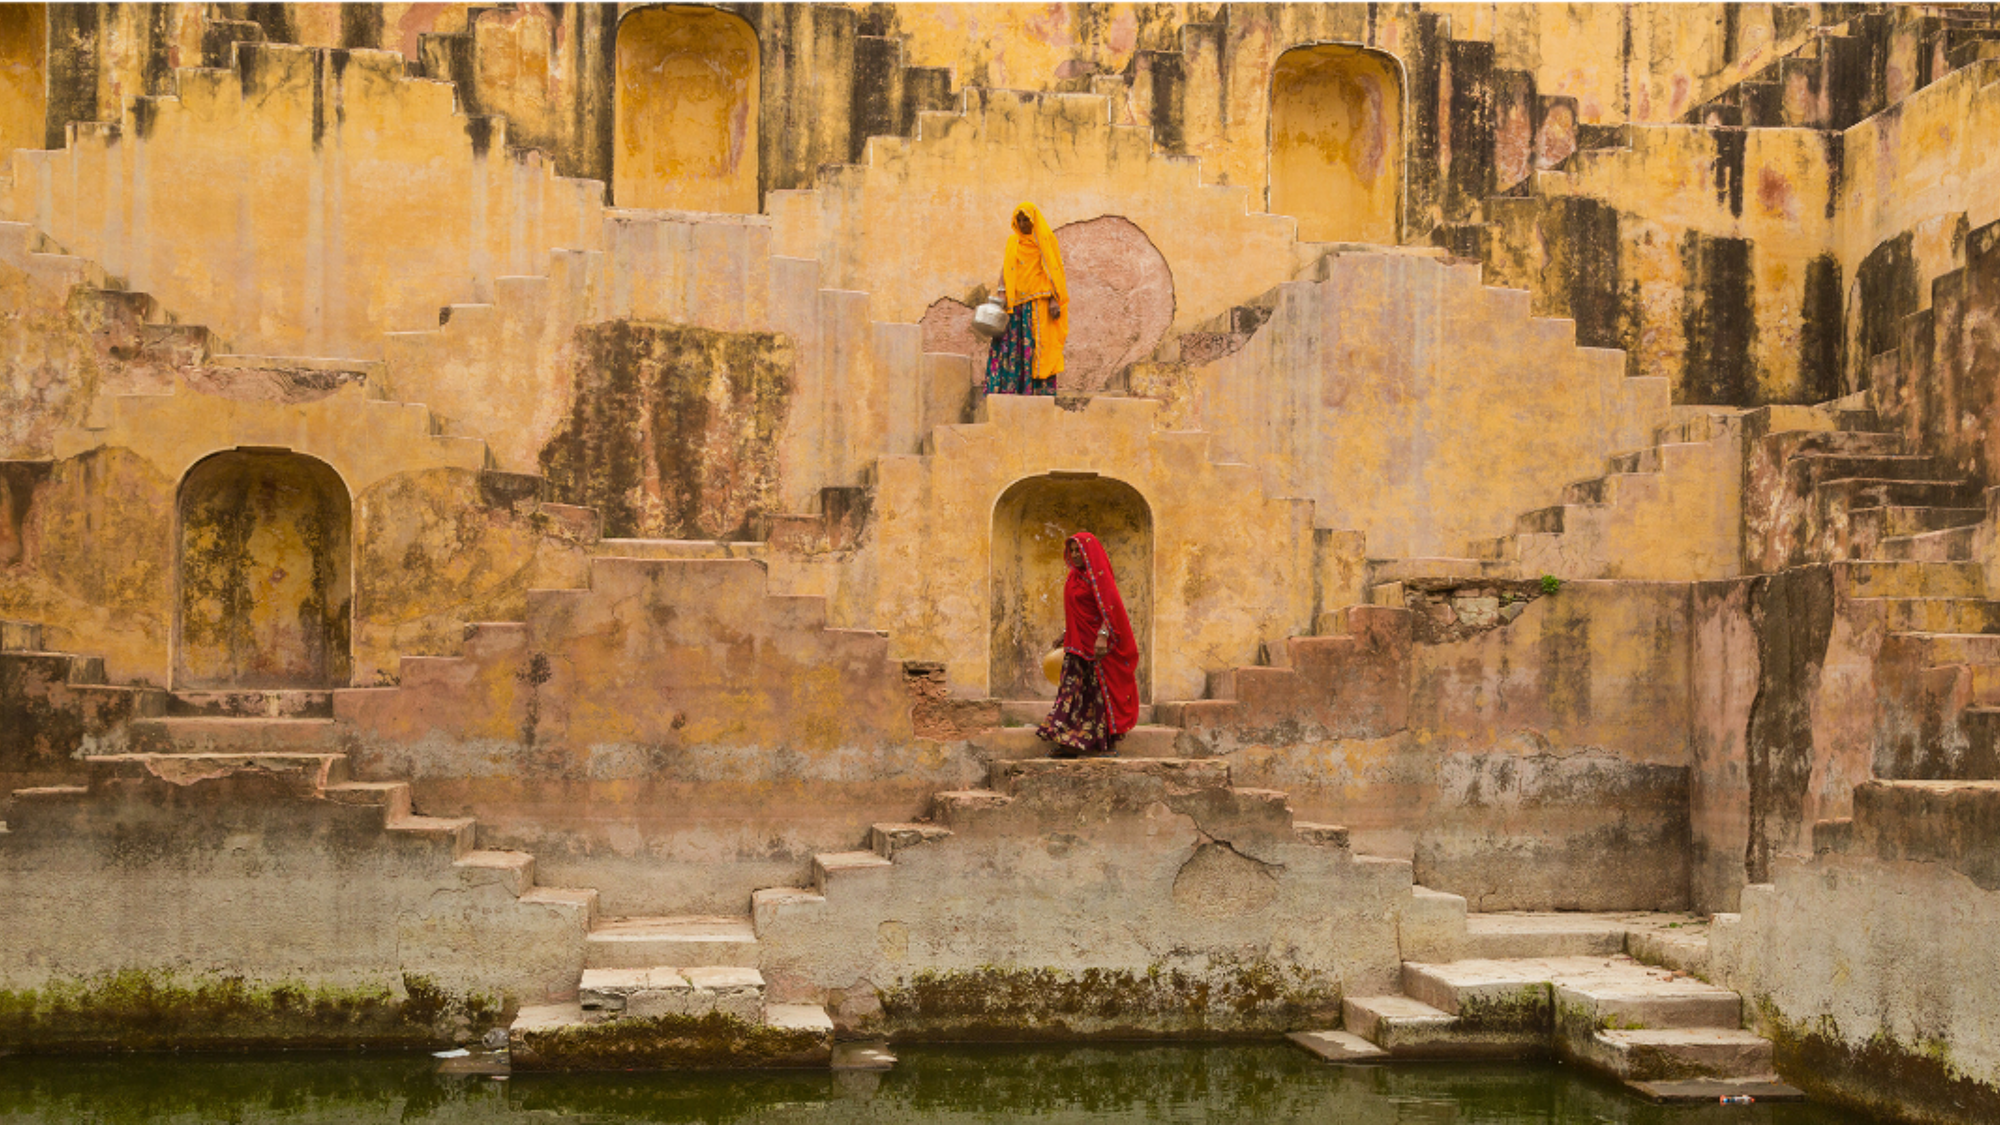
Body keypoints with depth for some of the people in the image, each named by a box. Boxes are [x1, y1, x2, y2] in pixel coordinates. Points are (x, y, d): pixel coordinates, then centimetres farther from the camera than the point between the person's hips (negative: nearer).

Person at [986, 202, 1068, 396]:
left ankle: (1041, 390, -7)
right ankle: (1008, 388, -5)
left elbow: (1054, 271, -1)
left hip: (1039, 302, -4)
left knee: (1039, 347, -7)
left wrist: (1054, 299, -12)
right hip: (1016, 303, 4)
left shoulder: (1046, 240, 4)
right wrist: (1002, 292, -4)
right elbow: (1005, 268, 13)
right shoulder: (1012, 242, 16)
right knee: (1010, 345, -4)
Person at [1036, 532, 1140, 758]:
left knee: (1100, 688, -5)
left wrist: (1103, 636, -26)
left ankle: (1107, 744, 0)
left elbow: (1110, 607, -18)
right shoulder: (1074, 577, 14)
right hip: (1078, 643, 8)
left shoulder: (1099, 575, -11)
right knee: (1073, 685, 1)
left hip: (1097, 643, -8)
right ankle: (1071, 741, -1)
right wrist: (1067, 636, 18)